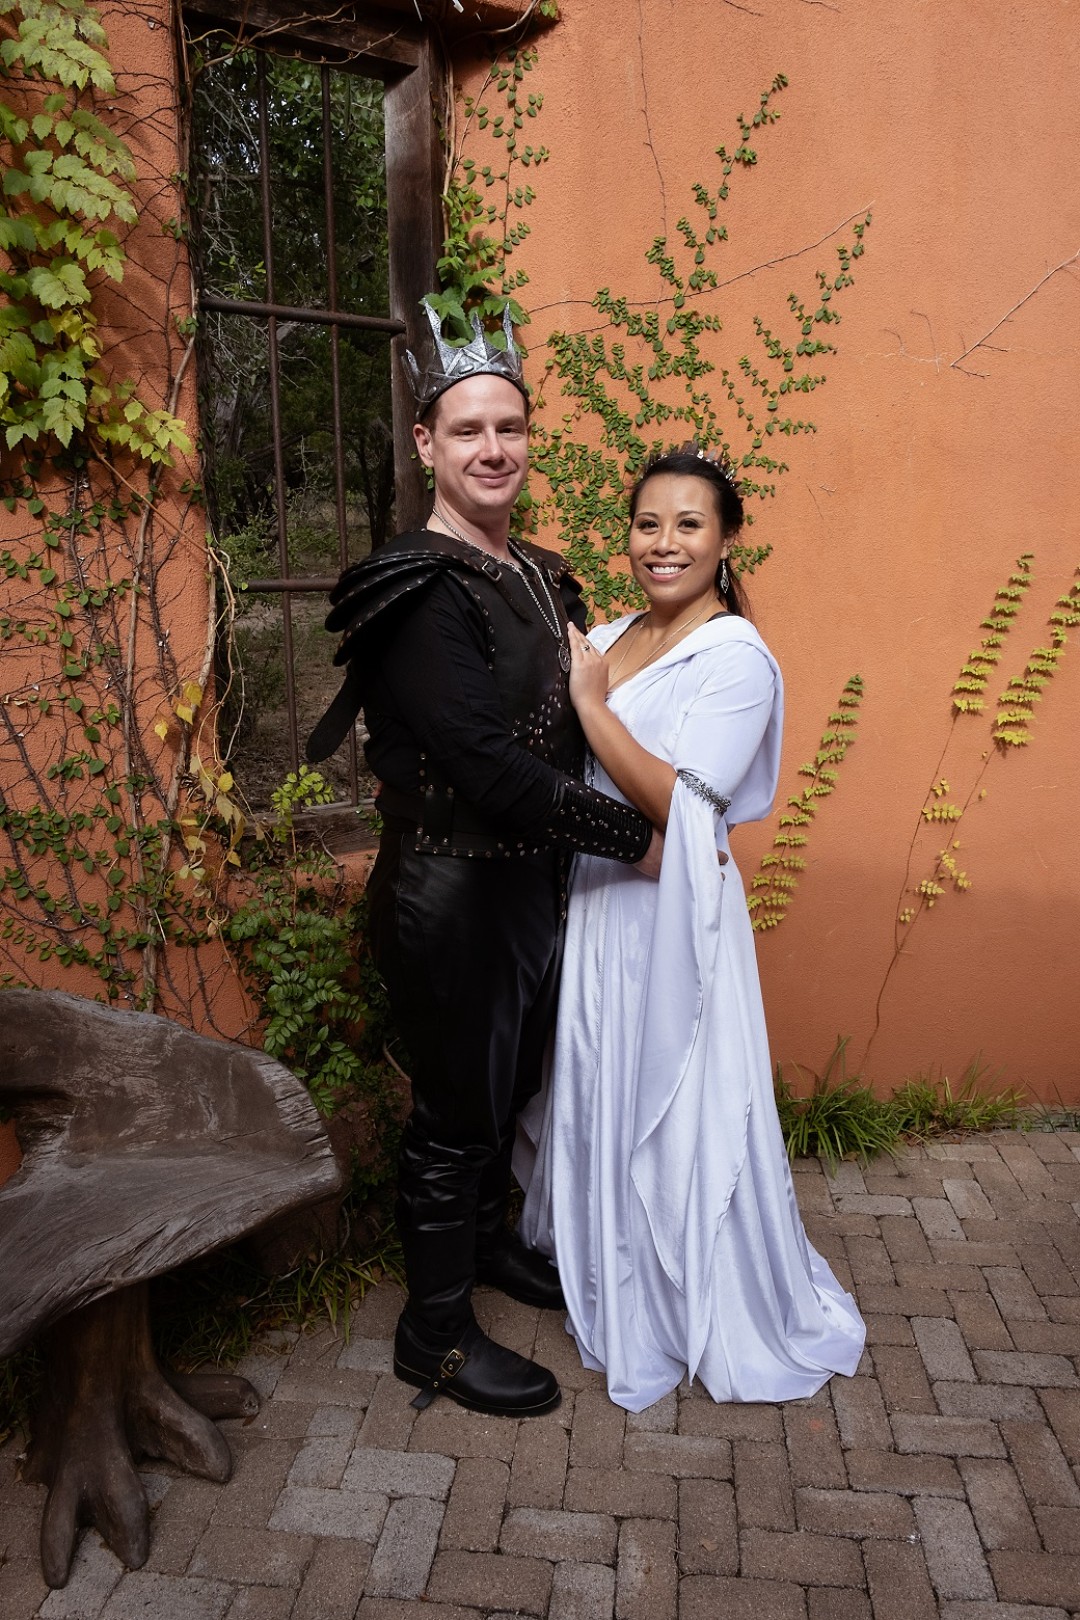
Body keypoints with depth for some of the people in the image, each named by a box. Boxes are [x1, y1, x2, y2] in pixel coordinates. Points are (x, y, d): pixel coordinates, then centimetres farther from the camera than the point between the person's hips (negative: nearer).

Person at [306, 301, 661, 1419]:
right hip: (448, 893, -8)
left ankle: (484, 1241, 50)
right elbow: (488, 765, -25)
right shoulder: (420, 590, -20)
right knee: (456, 1108, 7)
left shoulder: (540, 574, 7)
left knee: (510, 1080, 24)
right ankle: (435, 1336, 30)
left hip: (529, 879, 8)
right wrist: (635, 839, -18)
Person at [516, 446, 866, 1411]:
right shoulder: (608, 641, 7)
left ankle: (715, 1305, 31)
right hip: (593, 898, 7)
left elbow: (675, 804, -22)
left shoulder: (738, 660, -14)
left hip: (671, 910, -7)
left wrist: (593, 702, -20)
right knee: (597, 1092, 20)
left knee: (676, 1107, 6)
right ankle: (613, 1275, 44)